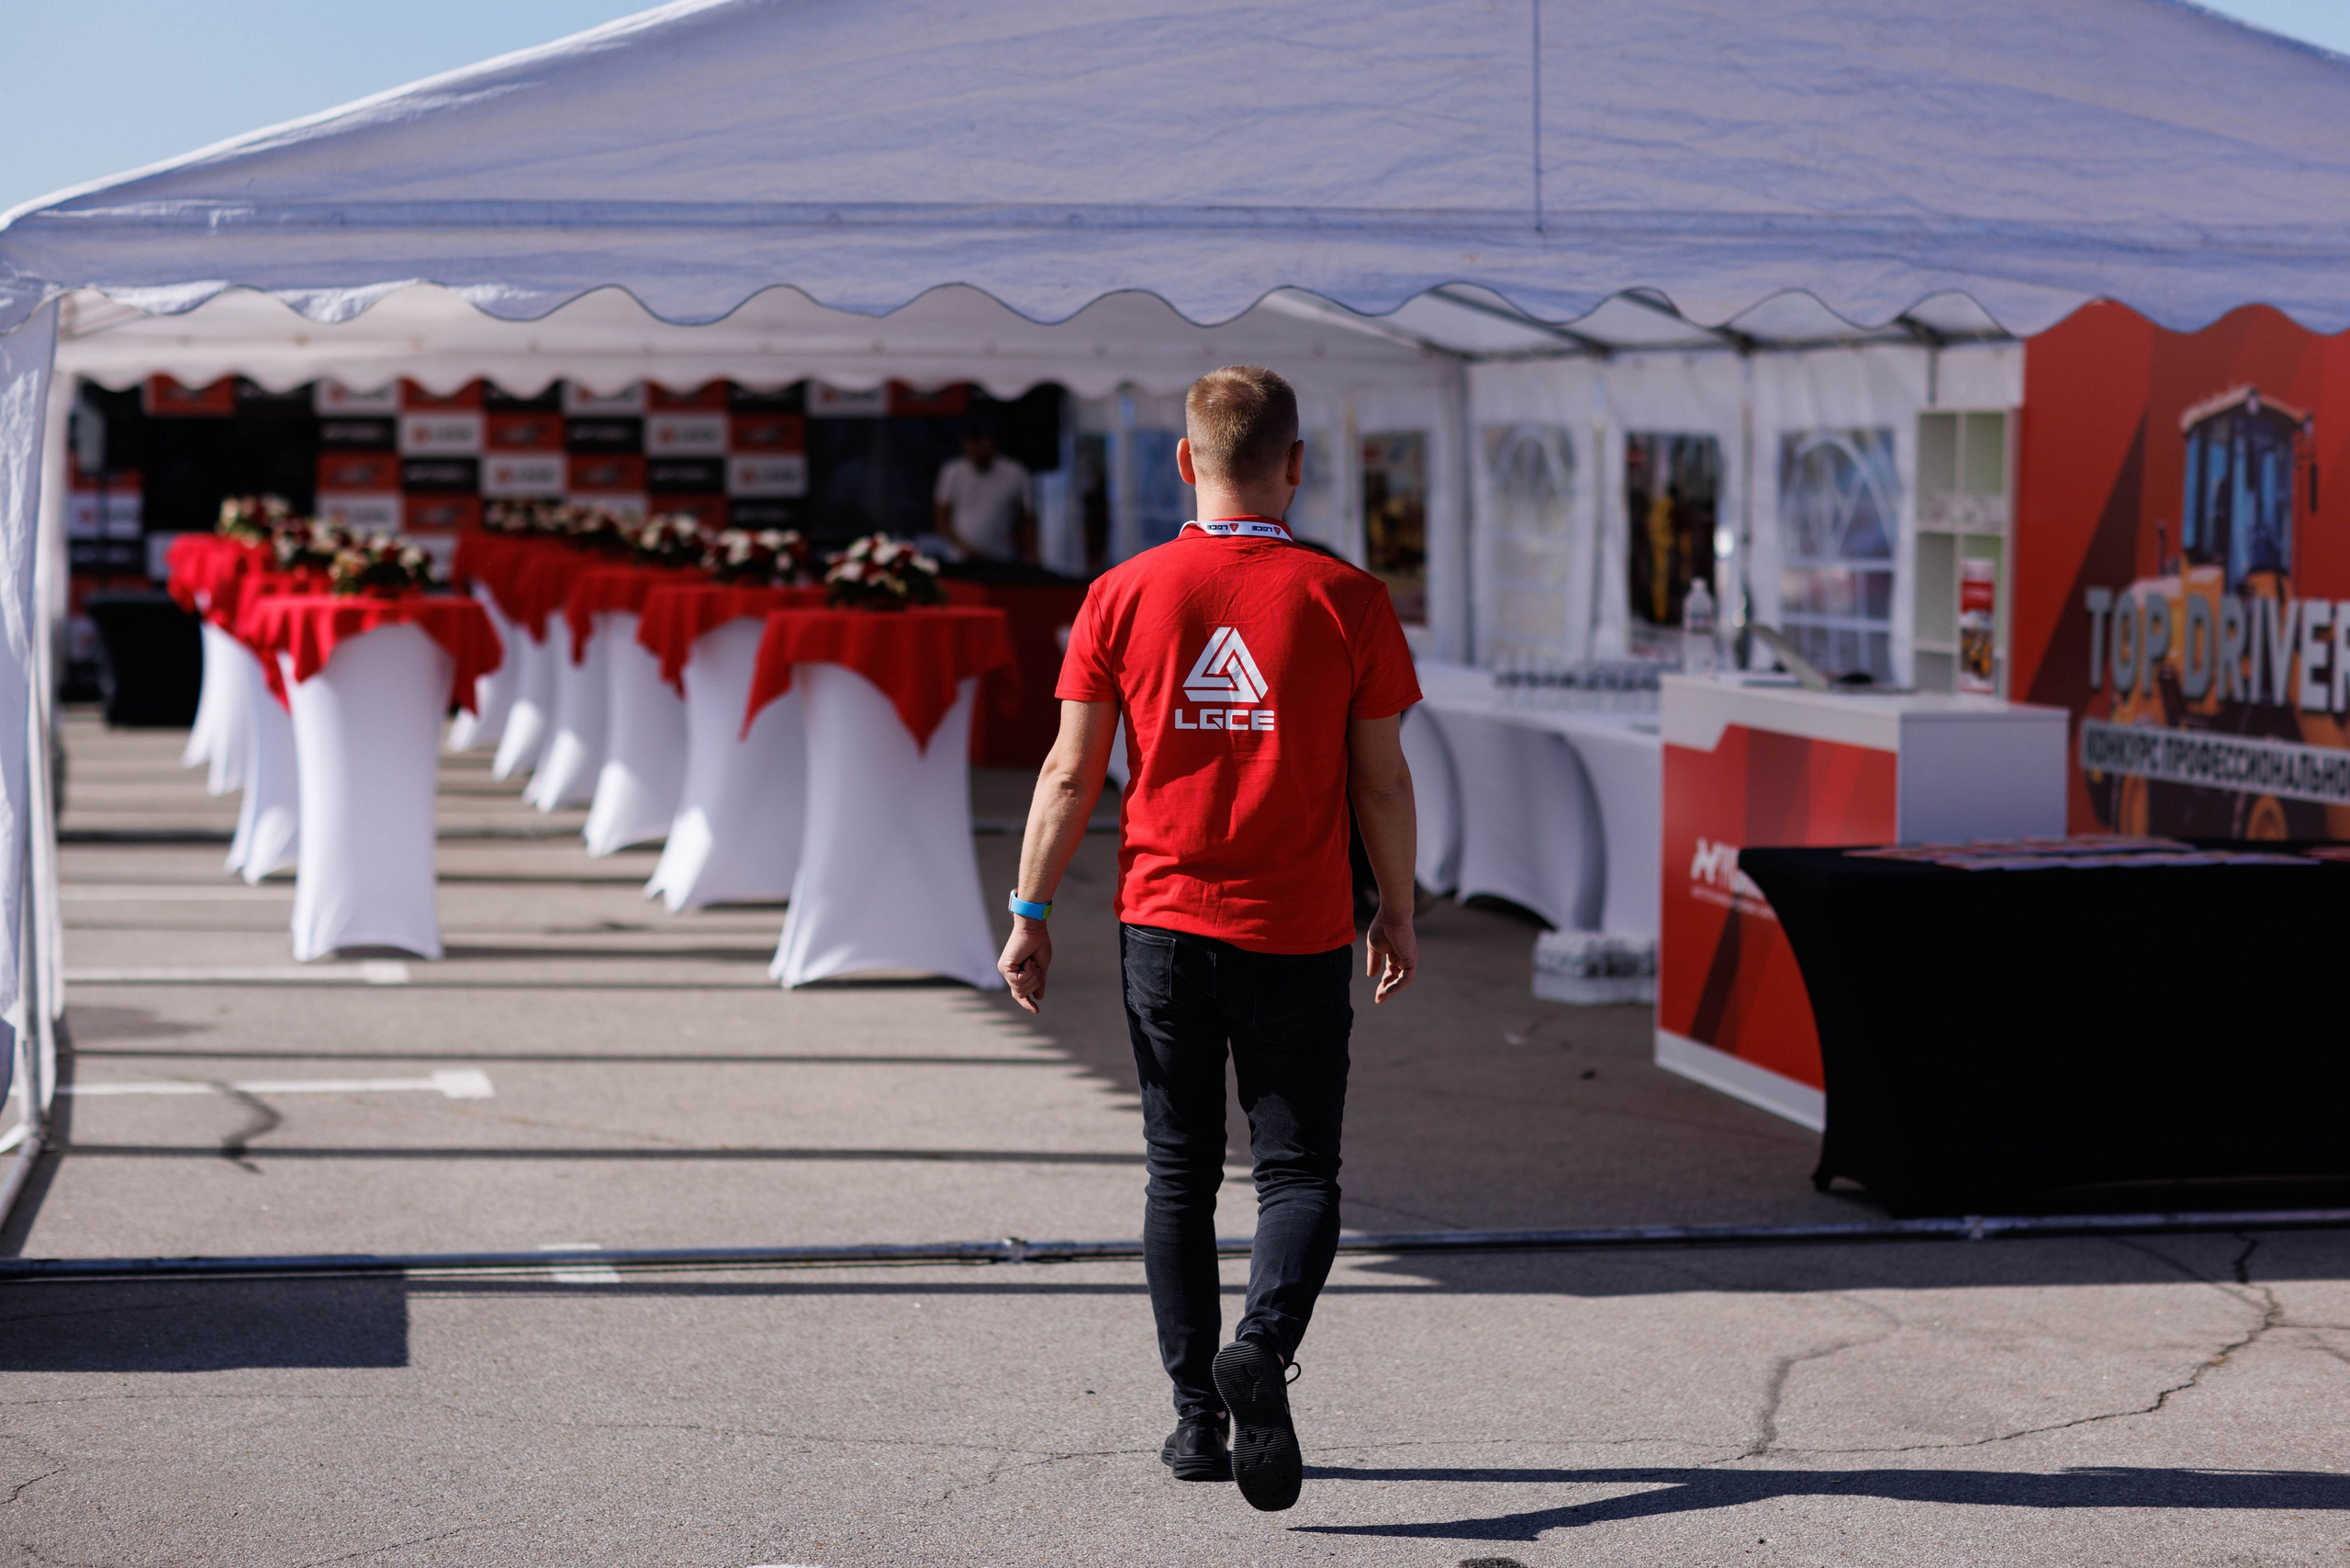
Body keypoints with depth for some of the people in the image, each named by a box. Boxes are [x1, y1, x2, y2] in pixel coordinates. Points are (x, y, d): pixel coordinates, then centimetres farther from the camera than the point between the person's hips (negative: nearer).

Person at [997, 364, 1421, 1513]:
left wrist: (1030, 914, 6)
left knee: (1180, 1174, 13)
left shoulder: (1123, 596, -2)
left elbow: (1070, 775, -1)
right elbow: (1381, 783, -1)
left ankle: (1198, 1416, 14)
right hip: (1298, 935, -1)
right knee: (1298, 1172, 6)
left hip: (1164, 921, 2)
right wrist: (1397, 915, 11)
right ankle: (1262, 1342, -21)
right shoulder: (1346, 600, -5)